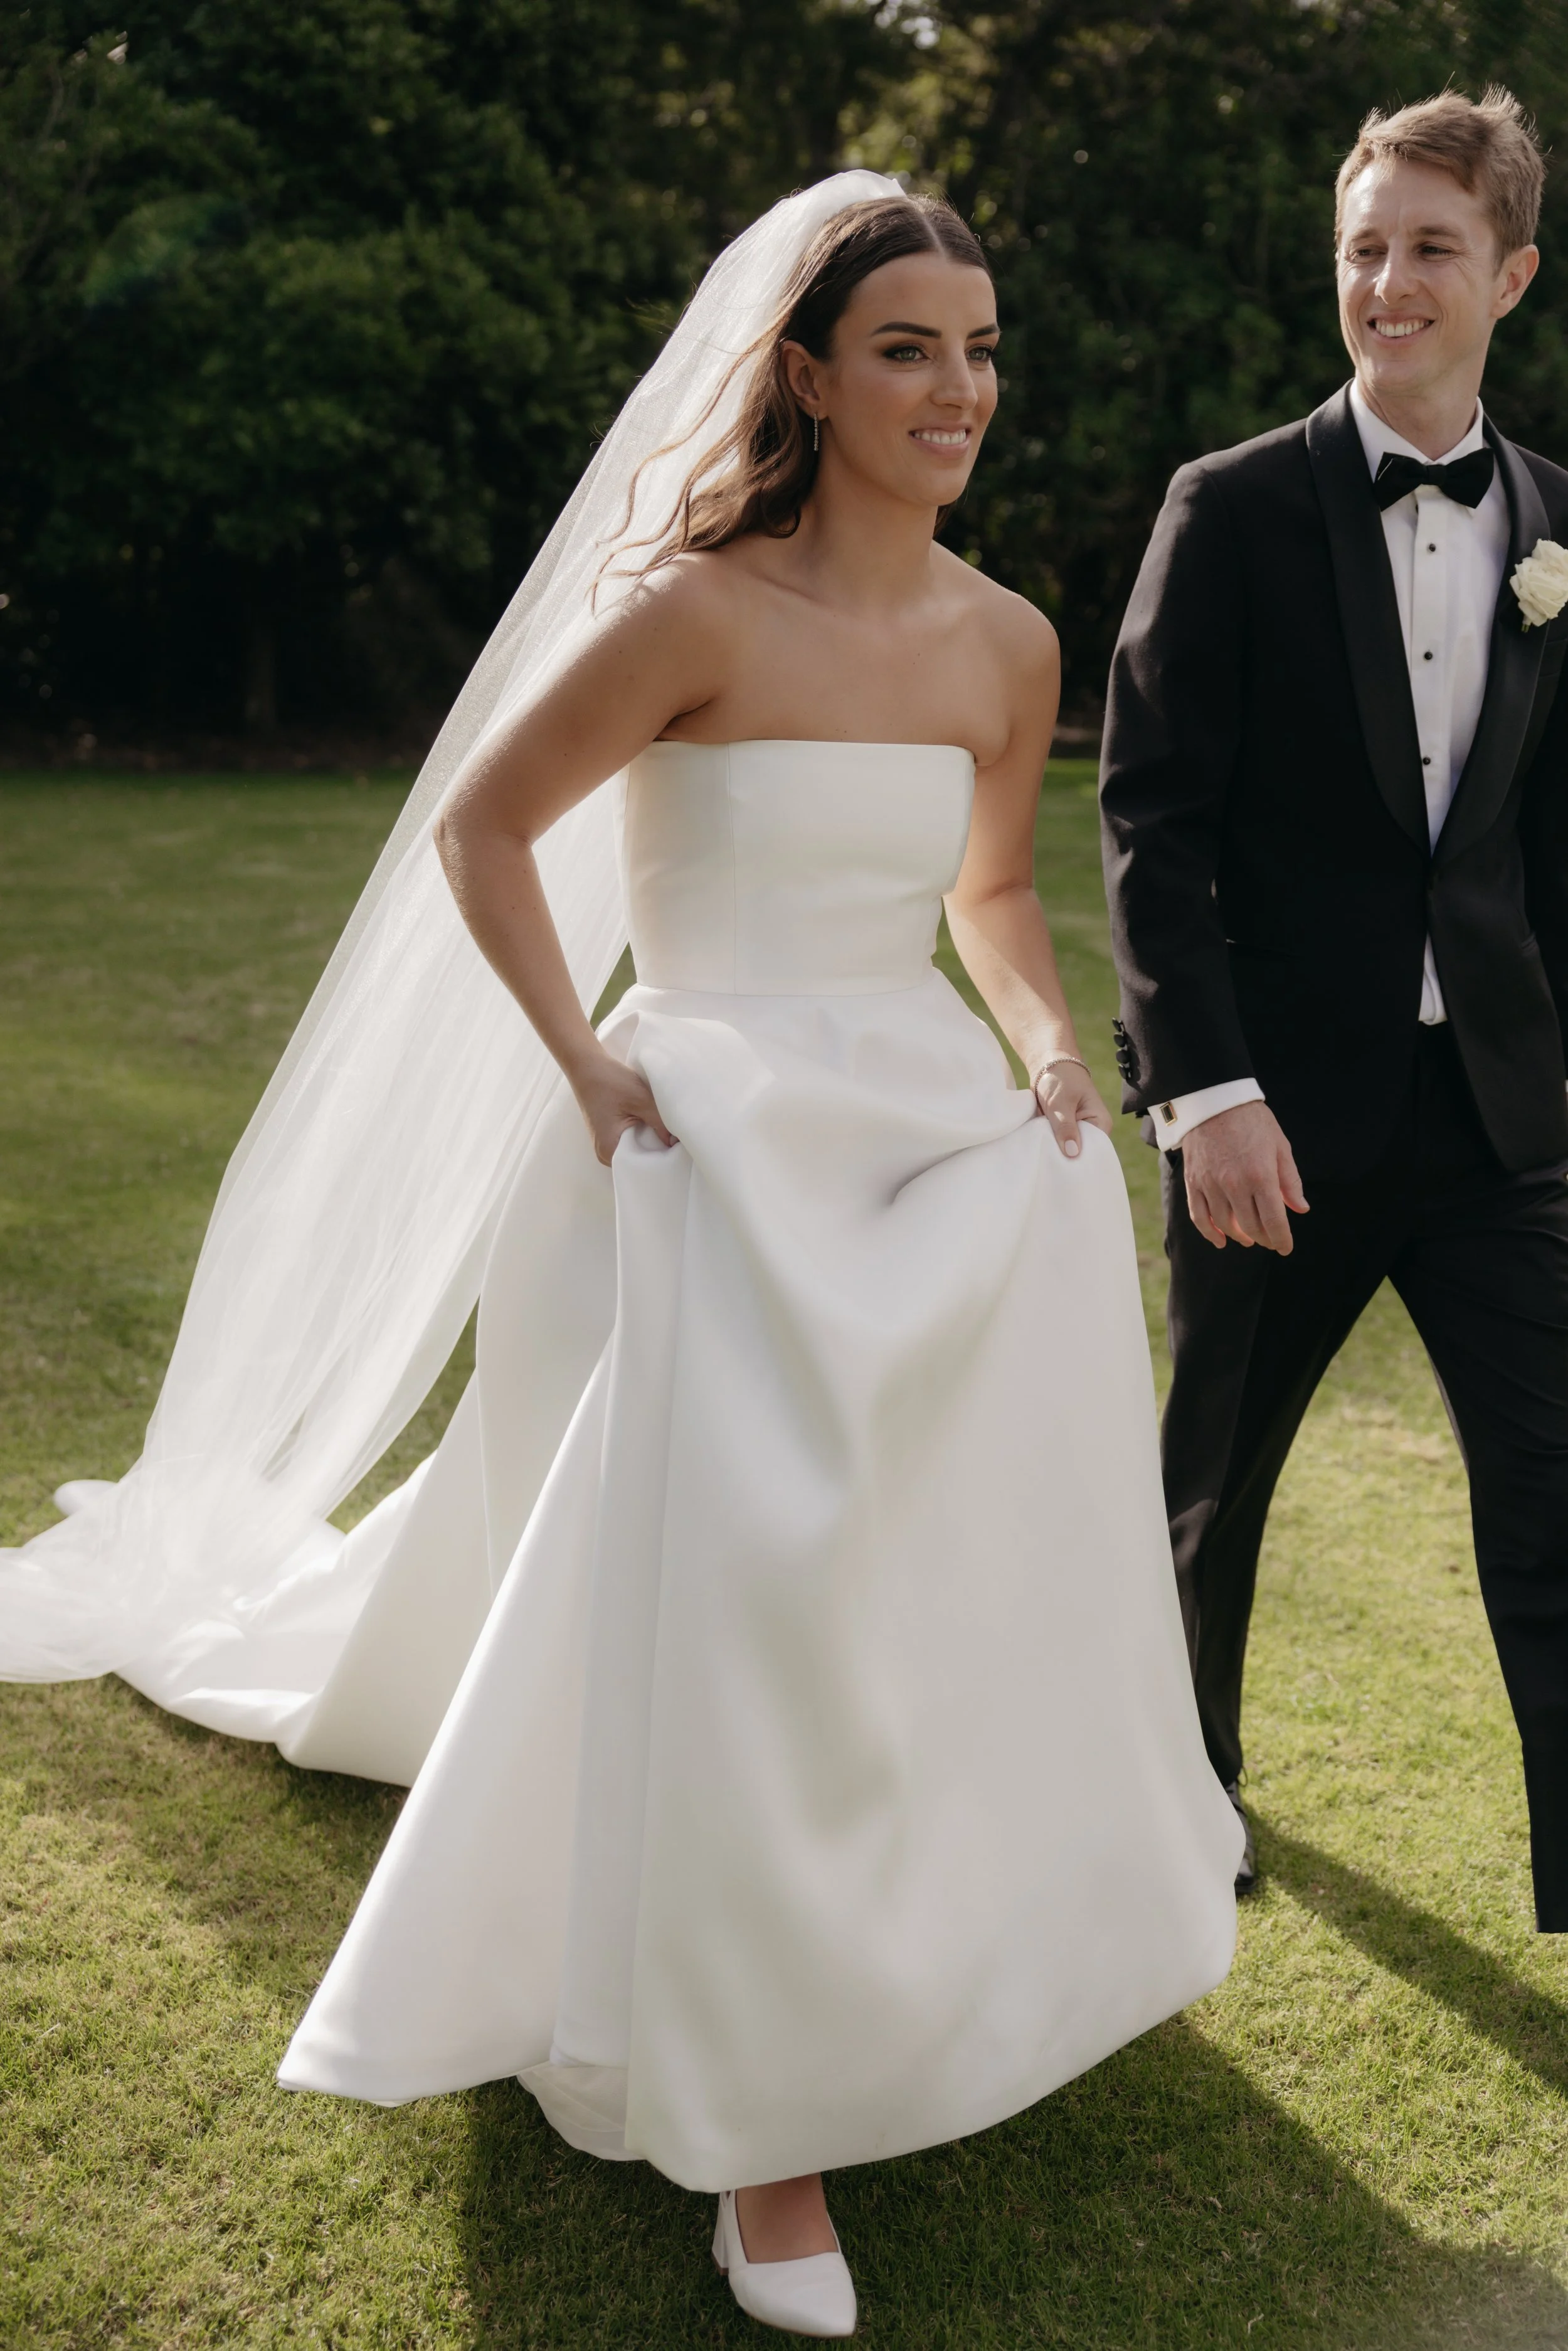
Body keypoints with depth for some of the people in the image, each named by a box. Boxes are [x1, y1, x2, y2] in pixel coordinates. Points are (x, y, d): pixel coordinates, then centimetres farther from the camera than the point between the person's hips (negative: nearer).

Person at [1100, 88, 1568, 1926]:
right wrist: (1205, 1087, -15)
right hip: (1279, 1099, -2)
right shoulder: (1236, 510, -4)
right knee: (1215, 1477, 15)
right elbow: (1152, 817, -8)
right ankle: (1183, 1781, 39)